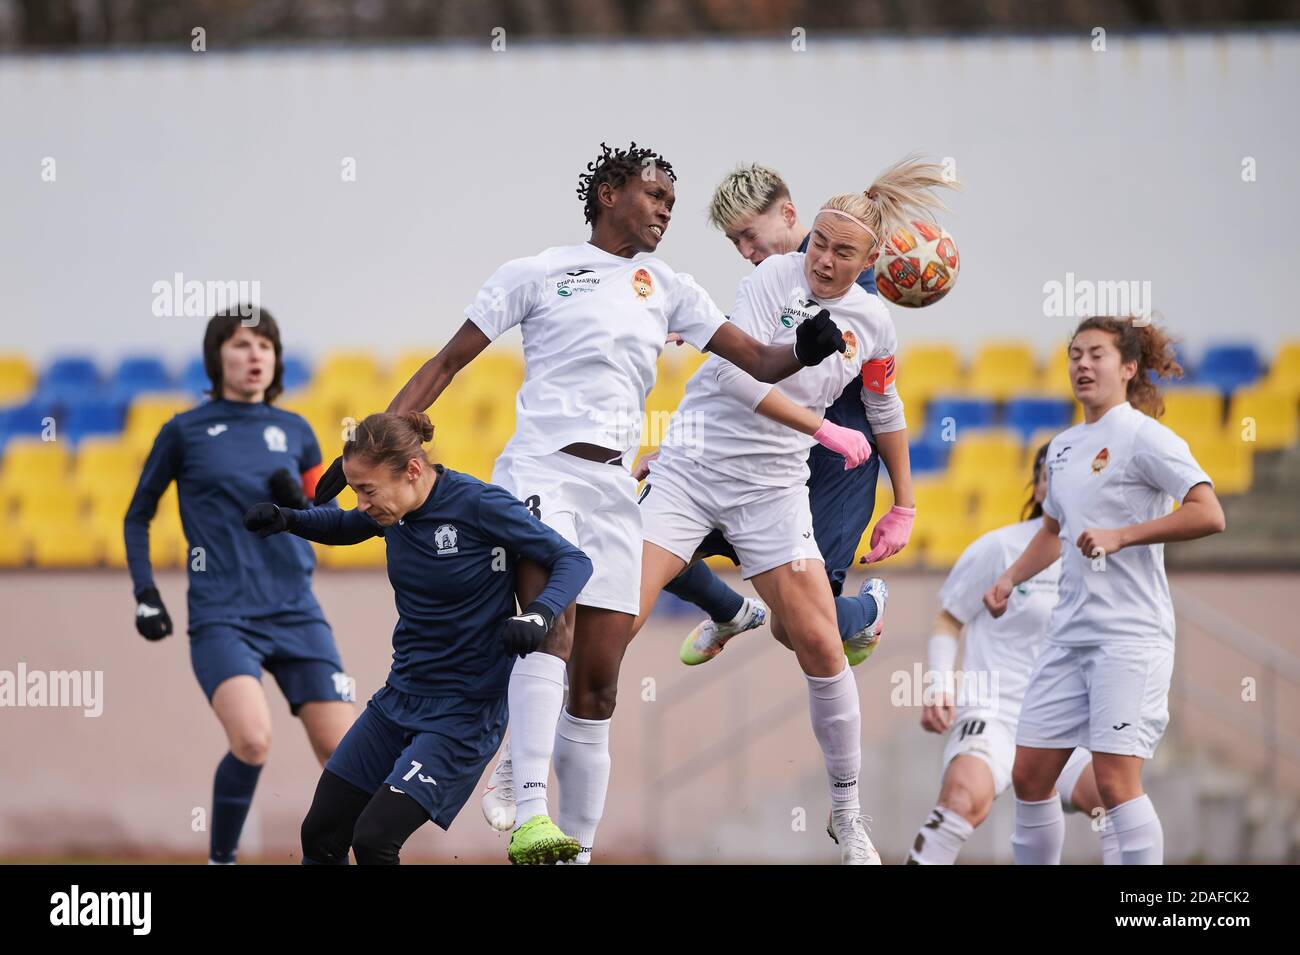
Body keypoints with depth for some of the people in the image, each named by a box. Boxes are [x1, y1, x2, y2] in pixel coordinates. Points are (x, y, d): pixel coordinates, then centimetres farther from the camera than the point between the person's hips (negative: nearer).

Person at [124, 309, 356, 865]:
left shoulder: (294, 432, 12)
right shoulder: (185, 432, 4)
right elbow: (137, 516, 14)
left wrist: (301, 505, -3)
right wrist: (145, 594, 4)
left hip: (294, 610, 4)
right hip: (221, 615, -4)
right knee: (252, 741, -25)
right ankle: (220, 860, -4)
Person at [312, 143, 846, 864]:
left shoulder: (668, 290, 18)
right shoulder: (537, 274, 6)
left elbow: (760, 362, 14)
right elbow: (447, 363, 7)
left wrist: (807, 348, -9)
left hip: (614, 492, 5)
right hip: (541, 472, -5)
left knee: (596, 689, 2)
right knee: (554, 625, -29)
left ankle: (579, 850, 8)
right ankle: (530, 816, -40)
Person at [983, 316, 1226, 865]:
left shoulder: (1143, 437, -8)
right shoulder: (1063, 447, 17)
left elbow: (1208, 515, -19)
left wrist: (1120, 536, -21)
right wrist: (1010, 579, 17)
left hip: (1129, 634, -8)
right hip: (1069, 632, 8)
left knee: (1116, 779, -15)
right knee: (1030, 775, 6)